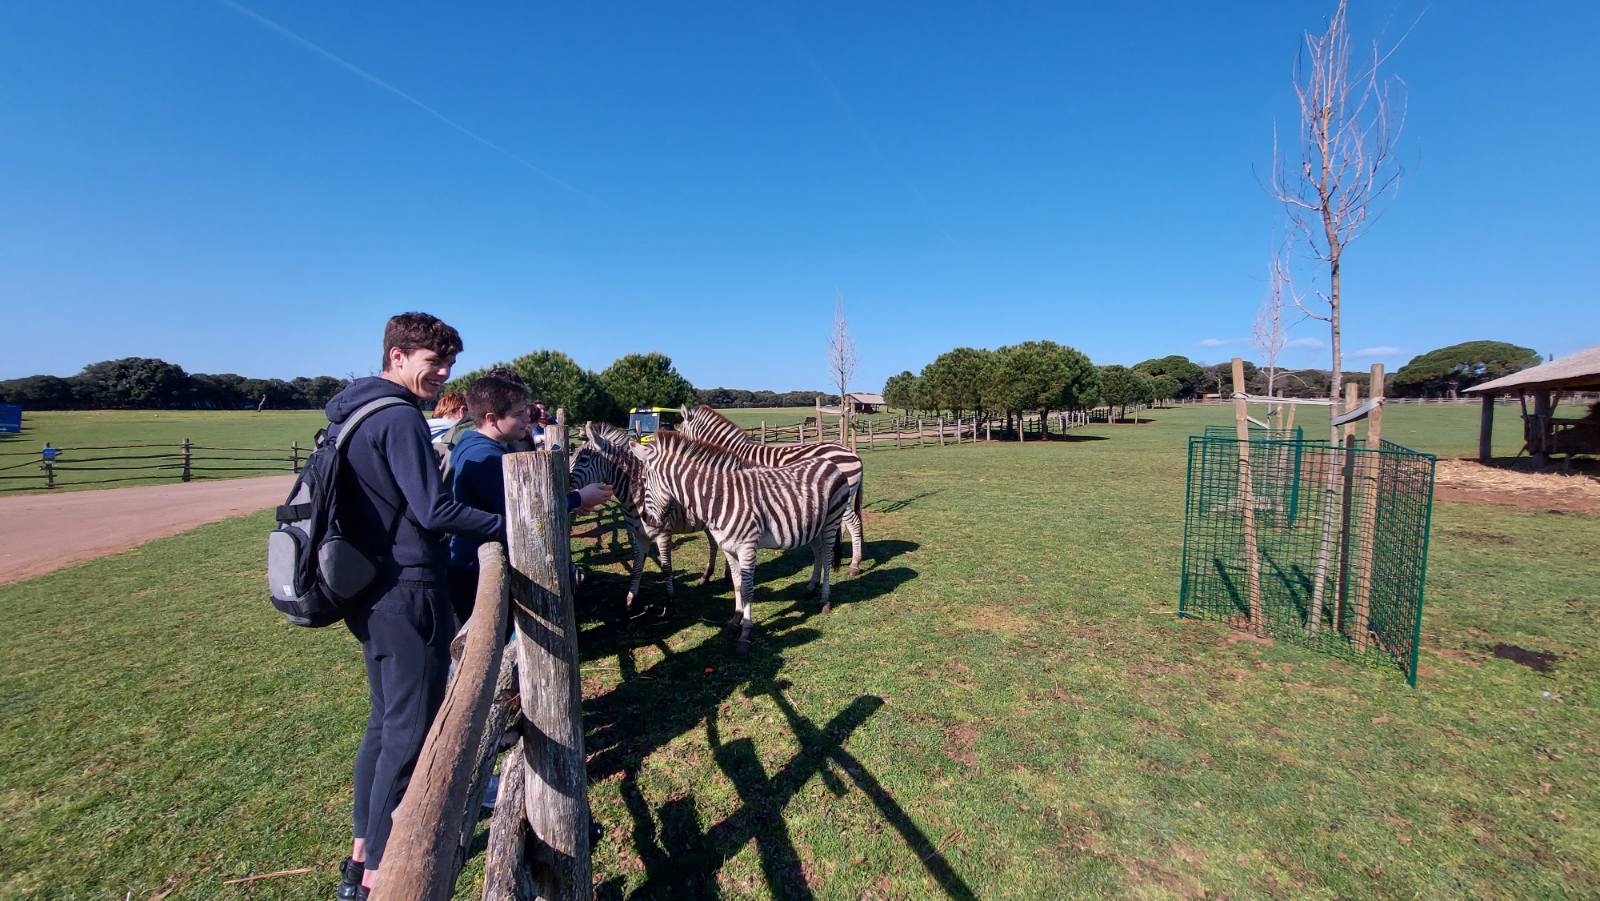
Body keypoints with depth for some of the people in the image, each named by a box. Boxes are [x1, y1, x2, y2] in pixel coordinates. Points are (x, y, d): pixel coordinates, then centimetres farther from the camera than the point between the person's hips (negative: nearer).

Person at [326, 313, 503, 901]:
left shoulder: (355, 413, 13)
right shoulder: (400, 417, -18)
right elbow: (434, 510, -23)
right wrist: (508, 525, -14)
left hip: (369, 592, 10)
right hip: (408, 593, -10)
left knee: (385, 719, 21)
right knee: (410, 731, 3)